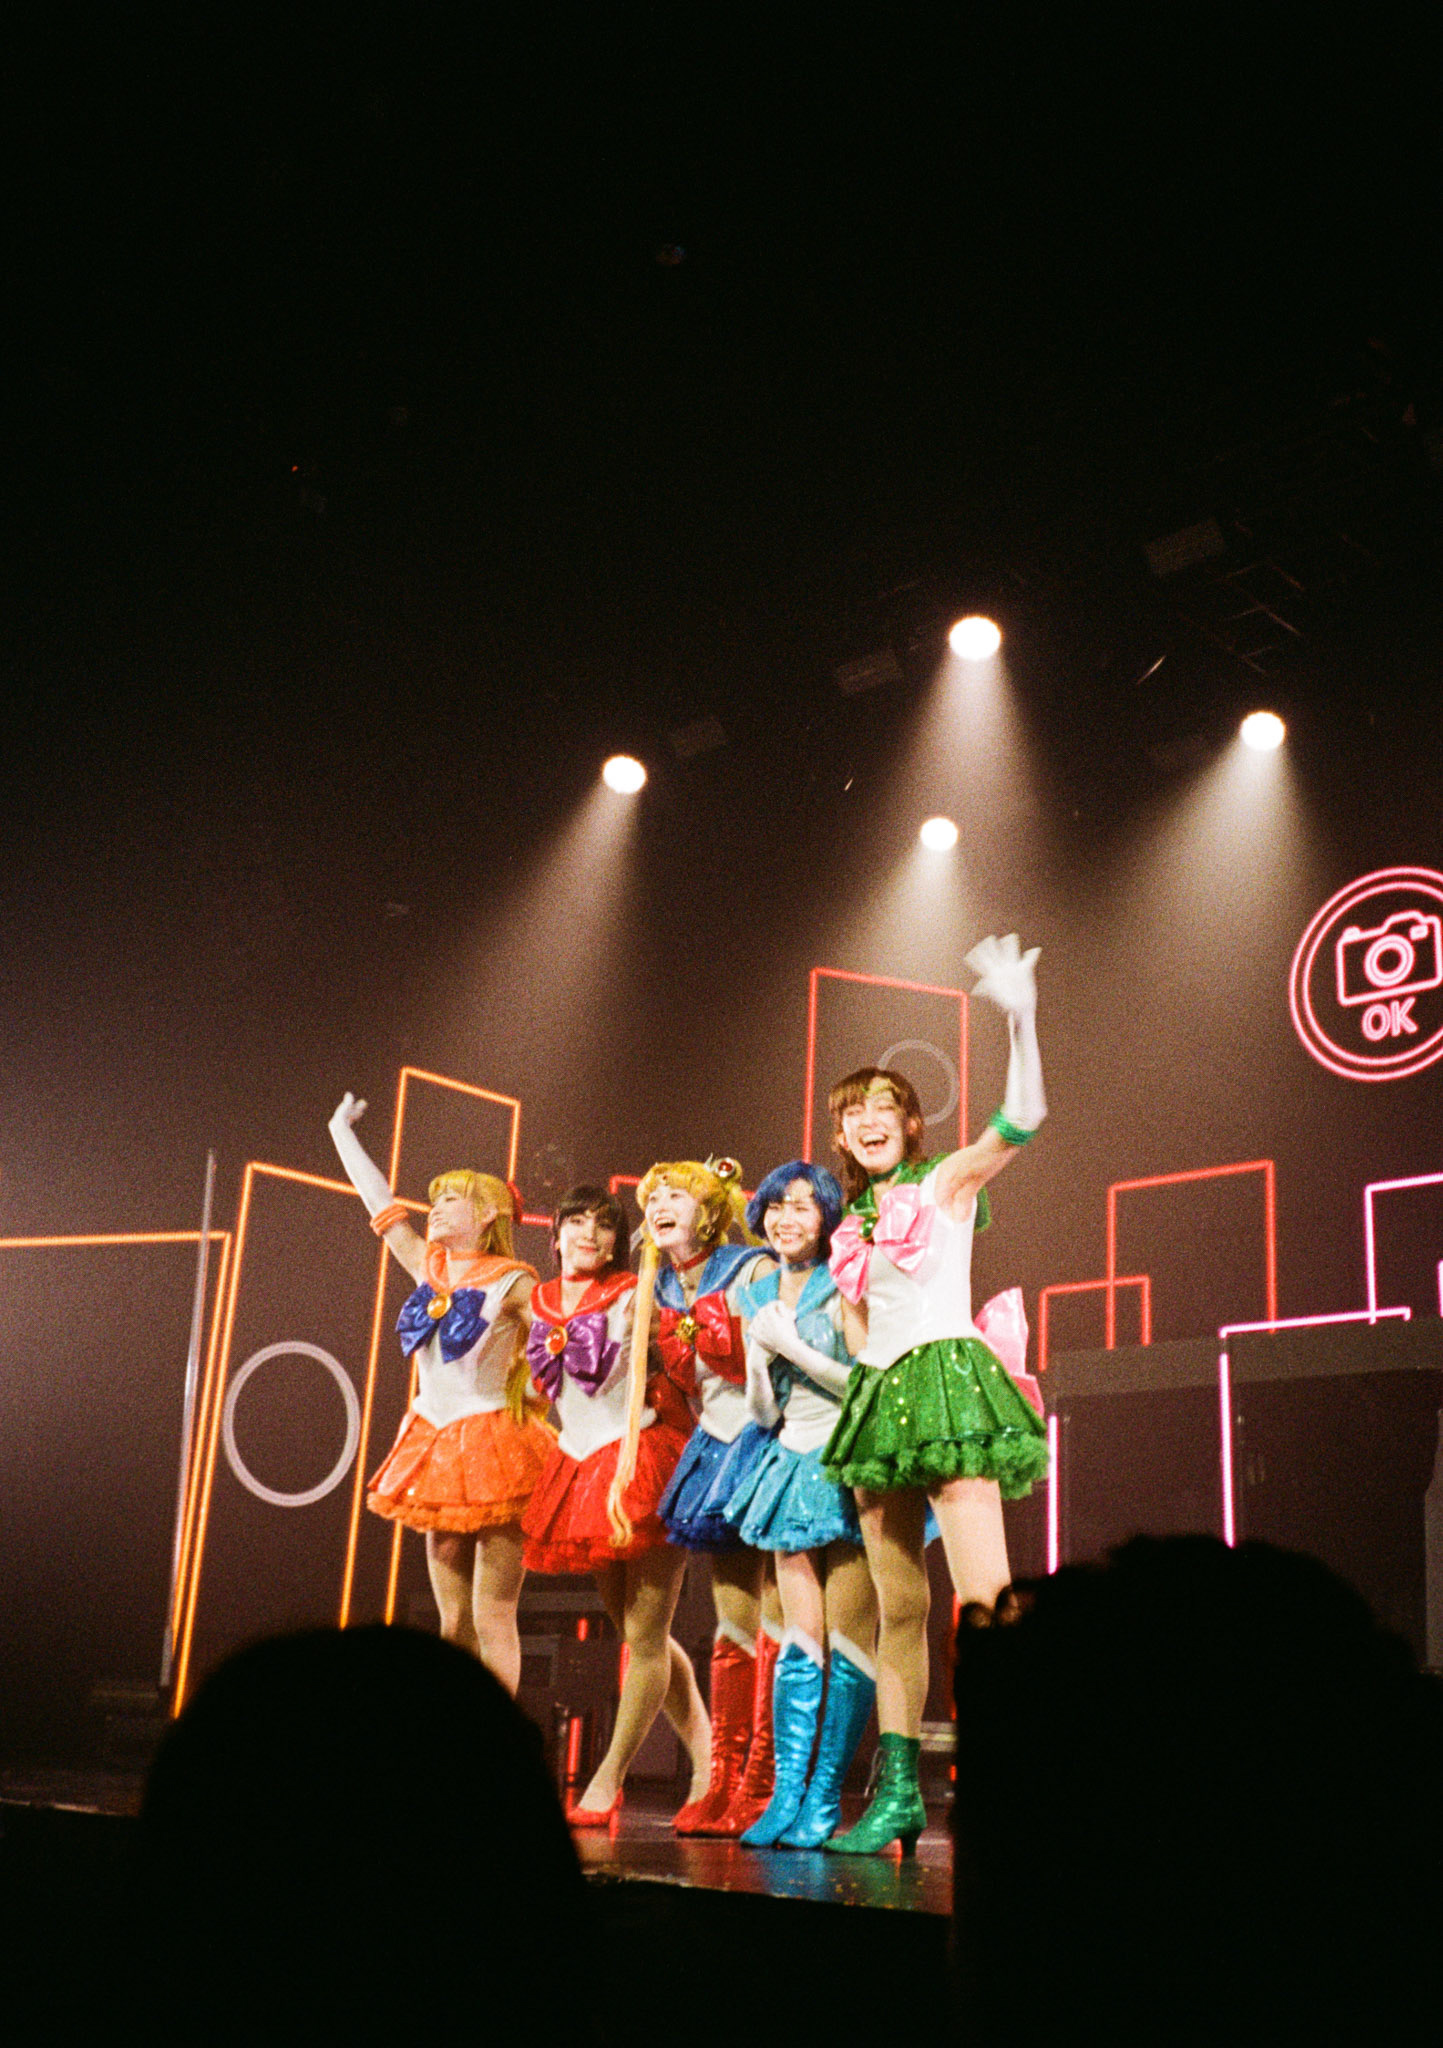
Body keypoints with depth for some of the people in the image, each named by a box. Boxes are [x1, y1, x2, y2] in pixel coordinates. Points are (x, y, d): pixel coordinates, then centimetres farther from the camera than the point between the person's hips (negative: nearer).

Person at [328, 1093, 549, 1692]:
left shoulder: (511, 1282, -6)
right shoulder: (429, 1268, 10)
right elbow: (380, 1202, 17)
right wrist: (342, 1131, 23)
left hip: (494, 1446, -6)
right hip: (436, 1446, 6)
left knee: (493, 1619, -6)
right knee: (454, 1622, 8)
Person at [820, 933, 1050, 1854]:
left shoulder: (947, 1182, 3)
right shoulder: (853, 1226, 19)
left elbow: (1022, 1118, -14)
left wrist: (1020, 1017, -24)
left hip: (948, 1377, -6)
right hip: (882, 1398, 7)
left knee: (984, 1599, -15)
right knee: (898, 1609, 7)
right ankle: (898, 1794, 11)